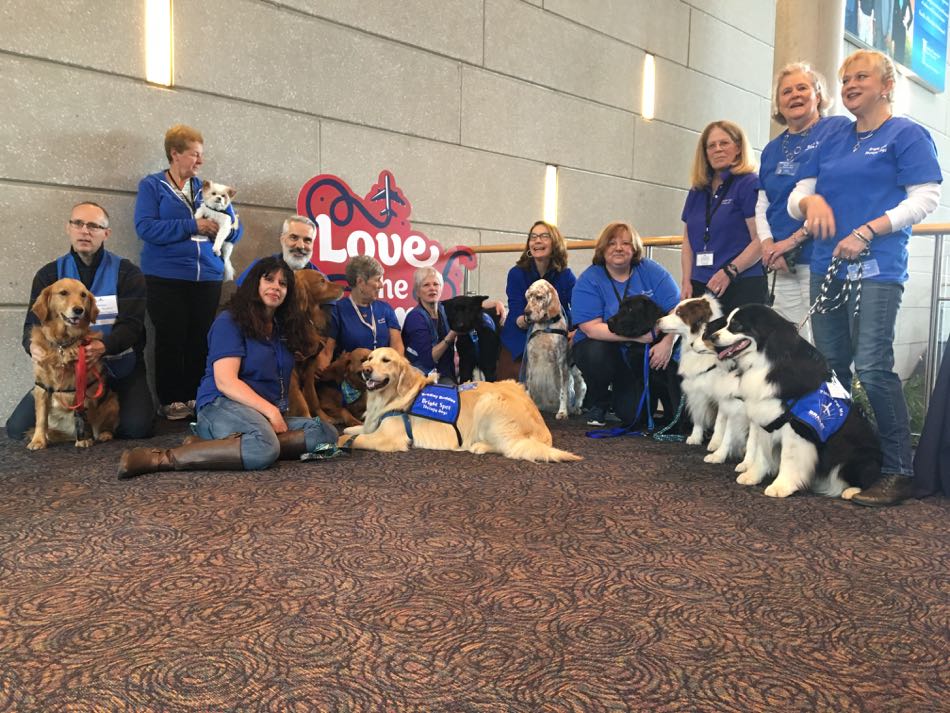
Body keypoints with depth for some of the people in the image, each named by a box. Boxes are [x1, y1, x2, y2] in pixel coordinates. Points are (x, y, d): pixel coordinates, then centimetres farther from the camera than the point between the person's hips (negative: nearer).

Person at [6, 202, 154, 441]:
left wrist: (103, 347, -36)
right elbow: (34, 322, -4)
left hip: (119, 368, -2)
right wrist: (34, 344, -30)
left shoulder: (128, 273, -4)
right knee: (18, 428, -10)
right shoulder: (49, 274, 4)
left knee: (137, 427, -22)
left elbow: (132, 325, -14)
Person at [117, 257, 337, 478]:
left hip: (267, 415, 8)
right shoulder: (230, 321, -1)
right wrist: (270, 410, -20)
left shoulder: (283, 328, 20)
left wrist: (277, 414, 1)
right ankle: (161, 458, -35)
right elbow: (225, 382, -13)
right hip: (223, 405, -8)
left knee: (327, 433, -23)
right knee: (263, 446, -42)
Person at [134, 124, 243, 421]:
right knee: (171, 340, -2)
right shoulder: (152, 185, 3)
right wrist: (192, 226, -15)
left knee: (200, 341, 2)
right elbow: (145, 227, -12)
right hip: (166, 277, -3)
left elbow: (235, 229, 9)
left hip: (208, 277, 3)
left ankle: (196, 398, 11)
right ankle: (171, 401, 7)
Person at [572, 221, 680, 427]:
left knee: (634, 414, -22)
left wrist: (667, 342, -27)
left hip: (647, 355, 0)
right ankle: (597, 404, -4)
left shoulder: (652, 272, -3)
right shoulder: (588, 281, -9)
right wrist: (637, 335, -28)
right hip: (604, 348, 0)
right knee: (595, 356, -35)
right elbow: (592, 329, -20)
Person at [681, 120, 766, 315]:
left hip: (742, 286, -5)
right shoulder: (697, 192, 17)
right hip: (700, 287, 5)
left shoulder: (750, 184, -1)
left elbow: (761, 240, -9)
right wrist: (687, 281, 7)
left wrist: (730, 271, -17)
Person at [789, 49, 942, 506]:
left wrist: (866, 233, -17)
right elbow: (795, 199, 15)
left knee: (873, 368, -14)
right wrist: (811, 200, -10)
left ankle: (899, 473, -4)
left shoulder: (906, 135, 2)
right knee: (830, 368, 8)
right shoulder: (832, 144, 19)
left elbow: (925, 198, -7)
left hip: (876, 268, -6)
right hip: (827, 266, 6)